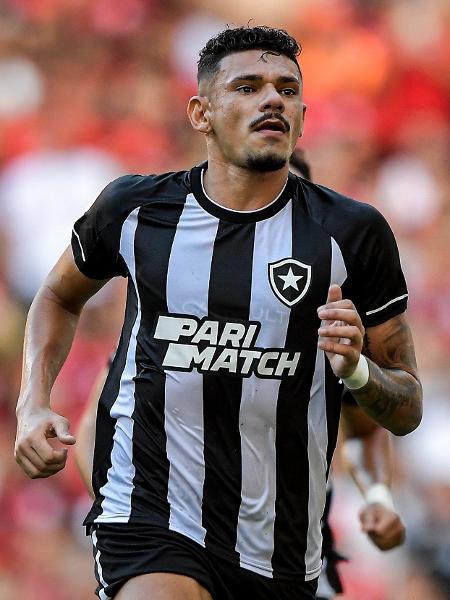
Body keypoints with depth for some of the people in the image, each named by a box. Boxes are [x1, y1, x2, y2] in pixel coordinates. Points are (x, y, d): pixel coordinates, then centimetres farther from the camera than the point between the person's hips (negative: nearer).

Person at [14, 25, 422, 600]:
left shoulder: (352, 233, -2)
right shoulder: (134, 208, 1)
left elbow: (408, 411, 4)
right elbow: (60, 296, 23)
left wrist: (356, 371, -17)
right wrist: (33, 403, 7)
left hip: (280, 551, 2)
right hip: (148, 525, -2)